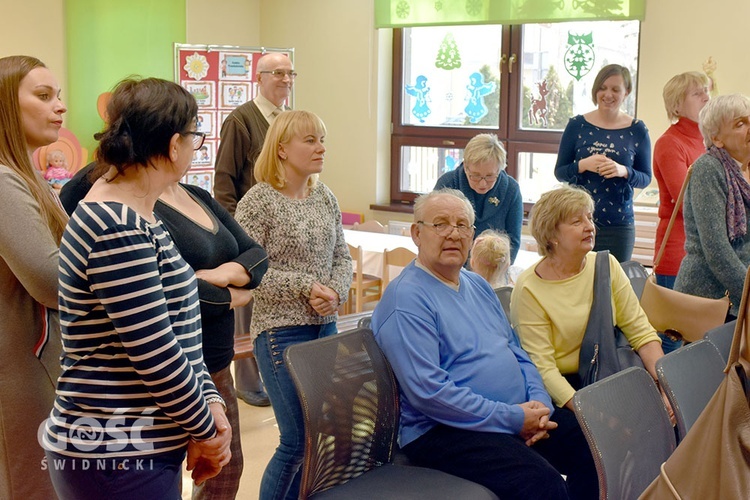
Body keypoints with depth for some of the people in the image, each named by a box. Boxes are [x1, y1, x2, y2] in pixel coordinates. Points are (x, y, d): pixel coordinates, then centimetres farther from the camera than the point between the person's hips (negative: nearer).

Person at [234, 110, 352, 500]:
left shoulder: (325, 197, 8)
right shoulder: (258, 201, -11)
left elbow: (342, 258, 12)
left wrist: (335, 291, -8)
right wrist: (305, 286, -18)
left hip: (325, 327, 7)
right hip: (281, 332, -6)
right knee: (297, 440, -4)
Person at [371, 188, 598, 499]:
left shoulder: (478, 285, 16)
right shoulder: (405, 299, -12)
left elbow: (518, 354, 20)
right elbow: (428, 392, -20)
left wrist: (539, 403, 0)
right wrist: (513, 419, -18)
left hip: (521, 415, 9)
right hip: (446, 428, -8)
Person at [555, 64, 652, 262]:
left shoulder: (637, 130, 3)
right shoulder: (577, 125, 3)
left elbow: (646, 178, 6)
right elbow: (559, 172, 4)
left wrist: (623, 171, -14)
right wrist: (583, 165, -15)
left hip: (619, 224, 0)